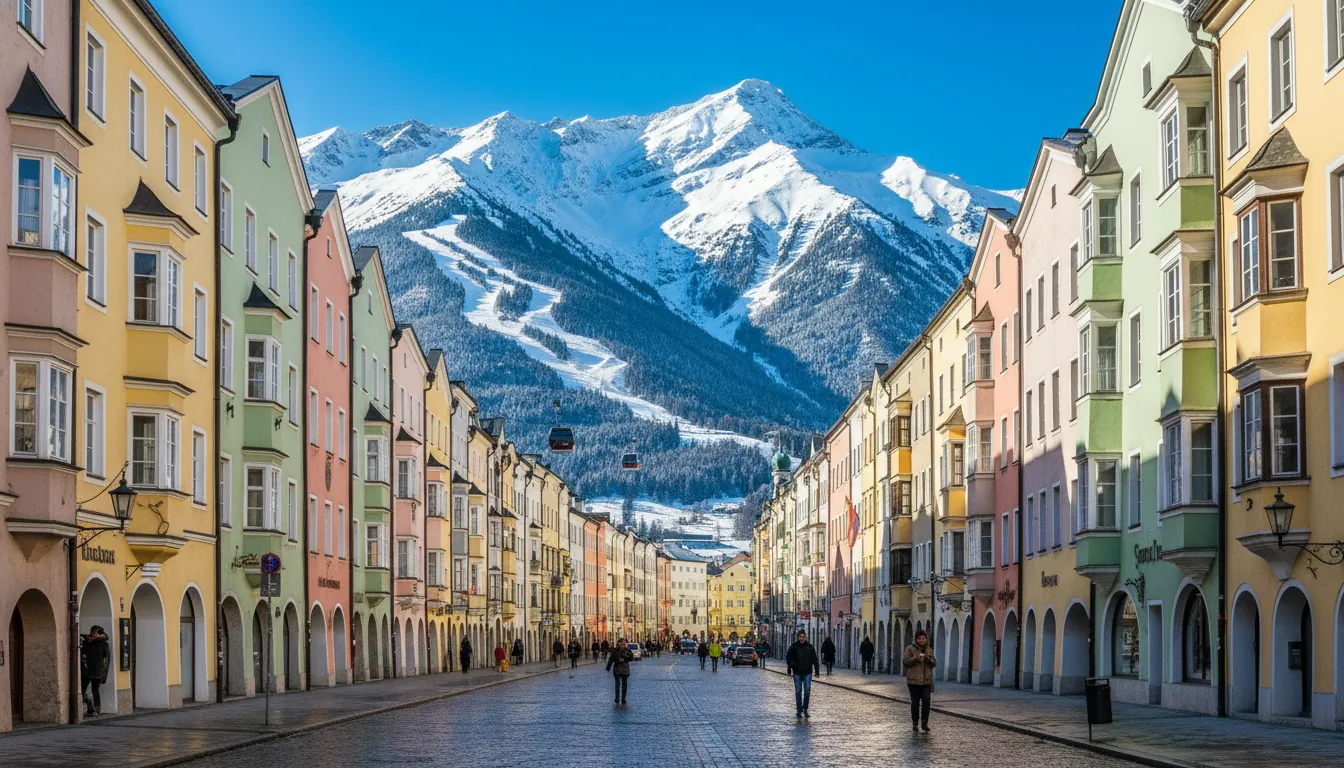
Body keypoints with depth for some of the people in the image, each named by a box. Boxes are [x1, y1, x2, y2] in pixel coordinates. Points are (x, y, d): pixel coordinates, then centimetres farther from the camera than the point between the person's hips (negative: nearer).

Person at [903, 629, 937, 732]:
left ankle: (924, 723, -4)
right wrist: (916, 658, -20)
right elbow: (905, 661, -6)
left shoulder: (929, 650, 12)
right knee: (915, 702, 3)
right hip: (913, 680, -2)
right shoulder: (910, 649, 1)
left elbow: (934, 663, 8)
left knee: (926, 701, -10)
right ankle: (915, 723, 14)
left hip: (926, 681, 2)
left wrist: (928, 659, -12)